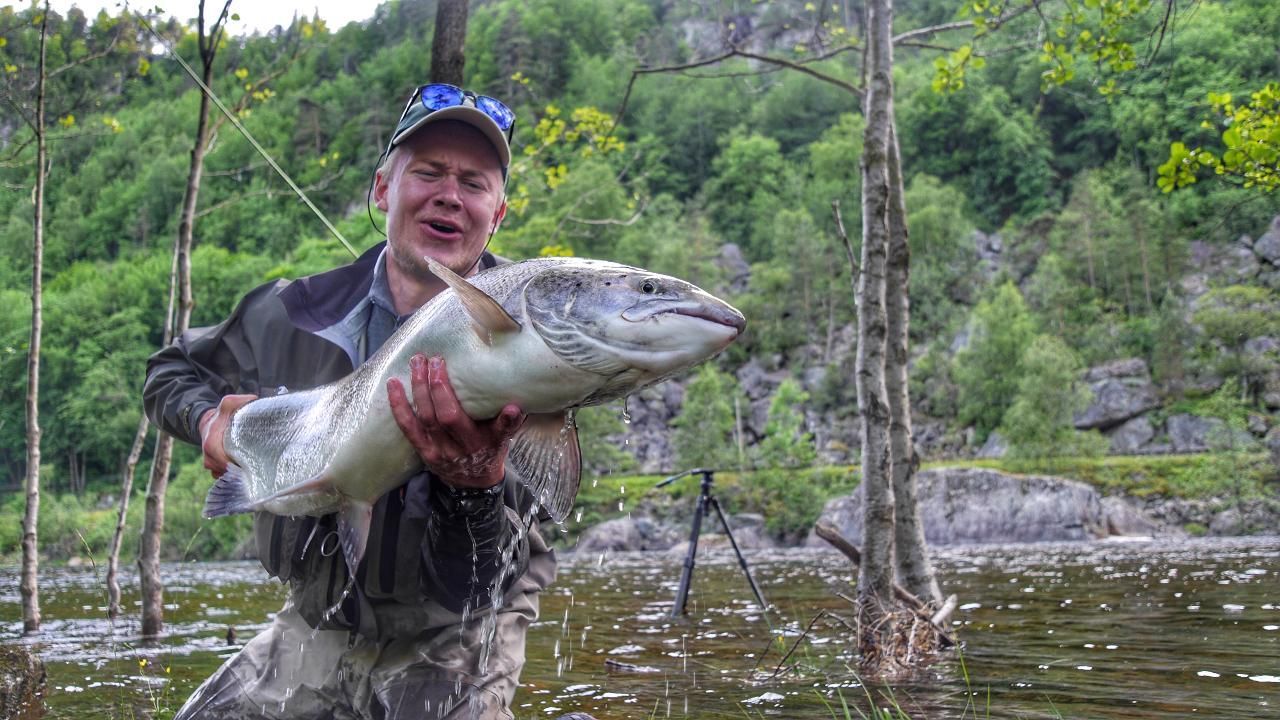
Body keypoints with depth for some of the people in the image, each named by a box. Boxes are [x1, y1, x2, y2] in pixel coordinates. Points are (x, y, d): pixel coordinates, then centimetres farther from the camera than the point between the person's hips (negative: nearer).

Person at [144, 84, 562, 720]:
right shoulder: (297, 314, -7)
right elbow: (171, 372, 13)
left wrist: (473, 487, -46)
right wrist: (209, 417, -9)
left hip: (448, 639, -3)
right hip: (315, 626, 3)